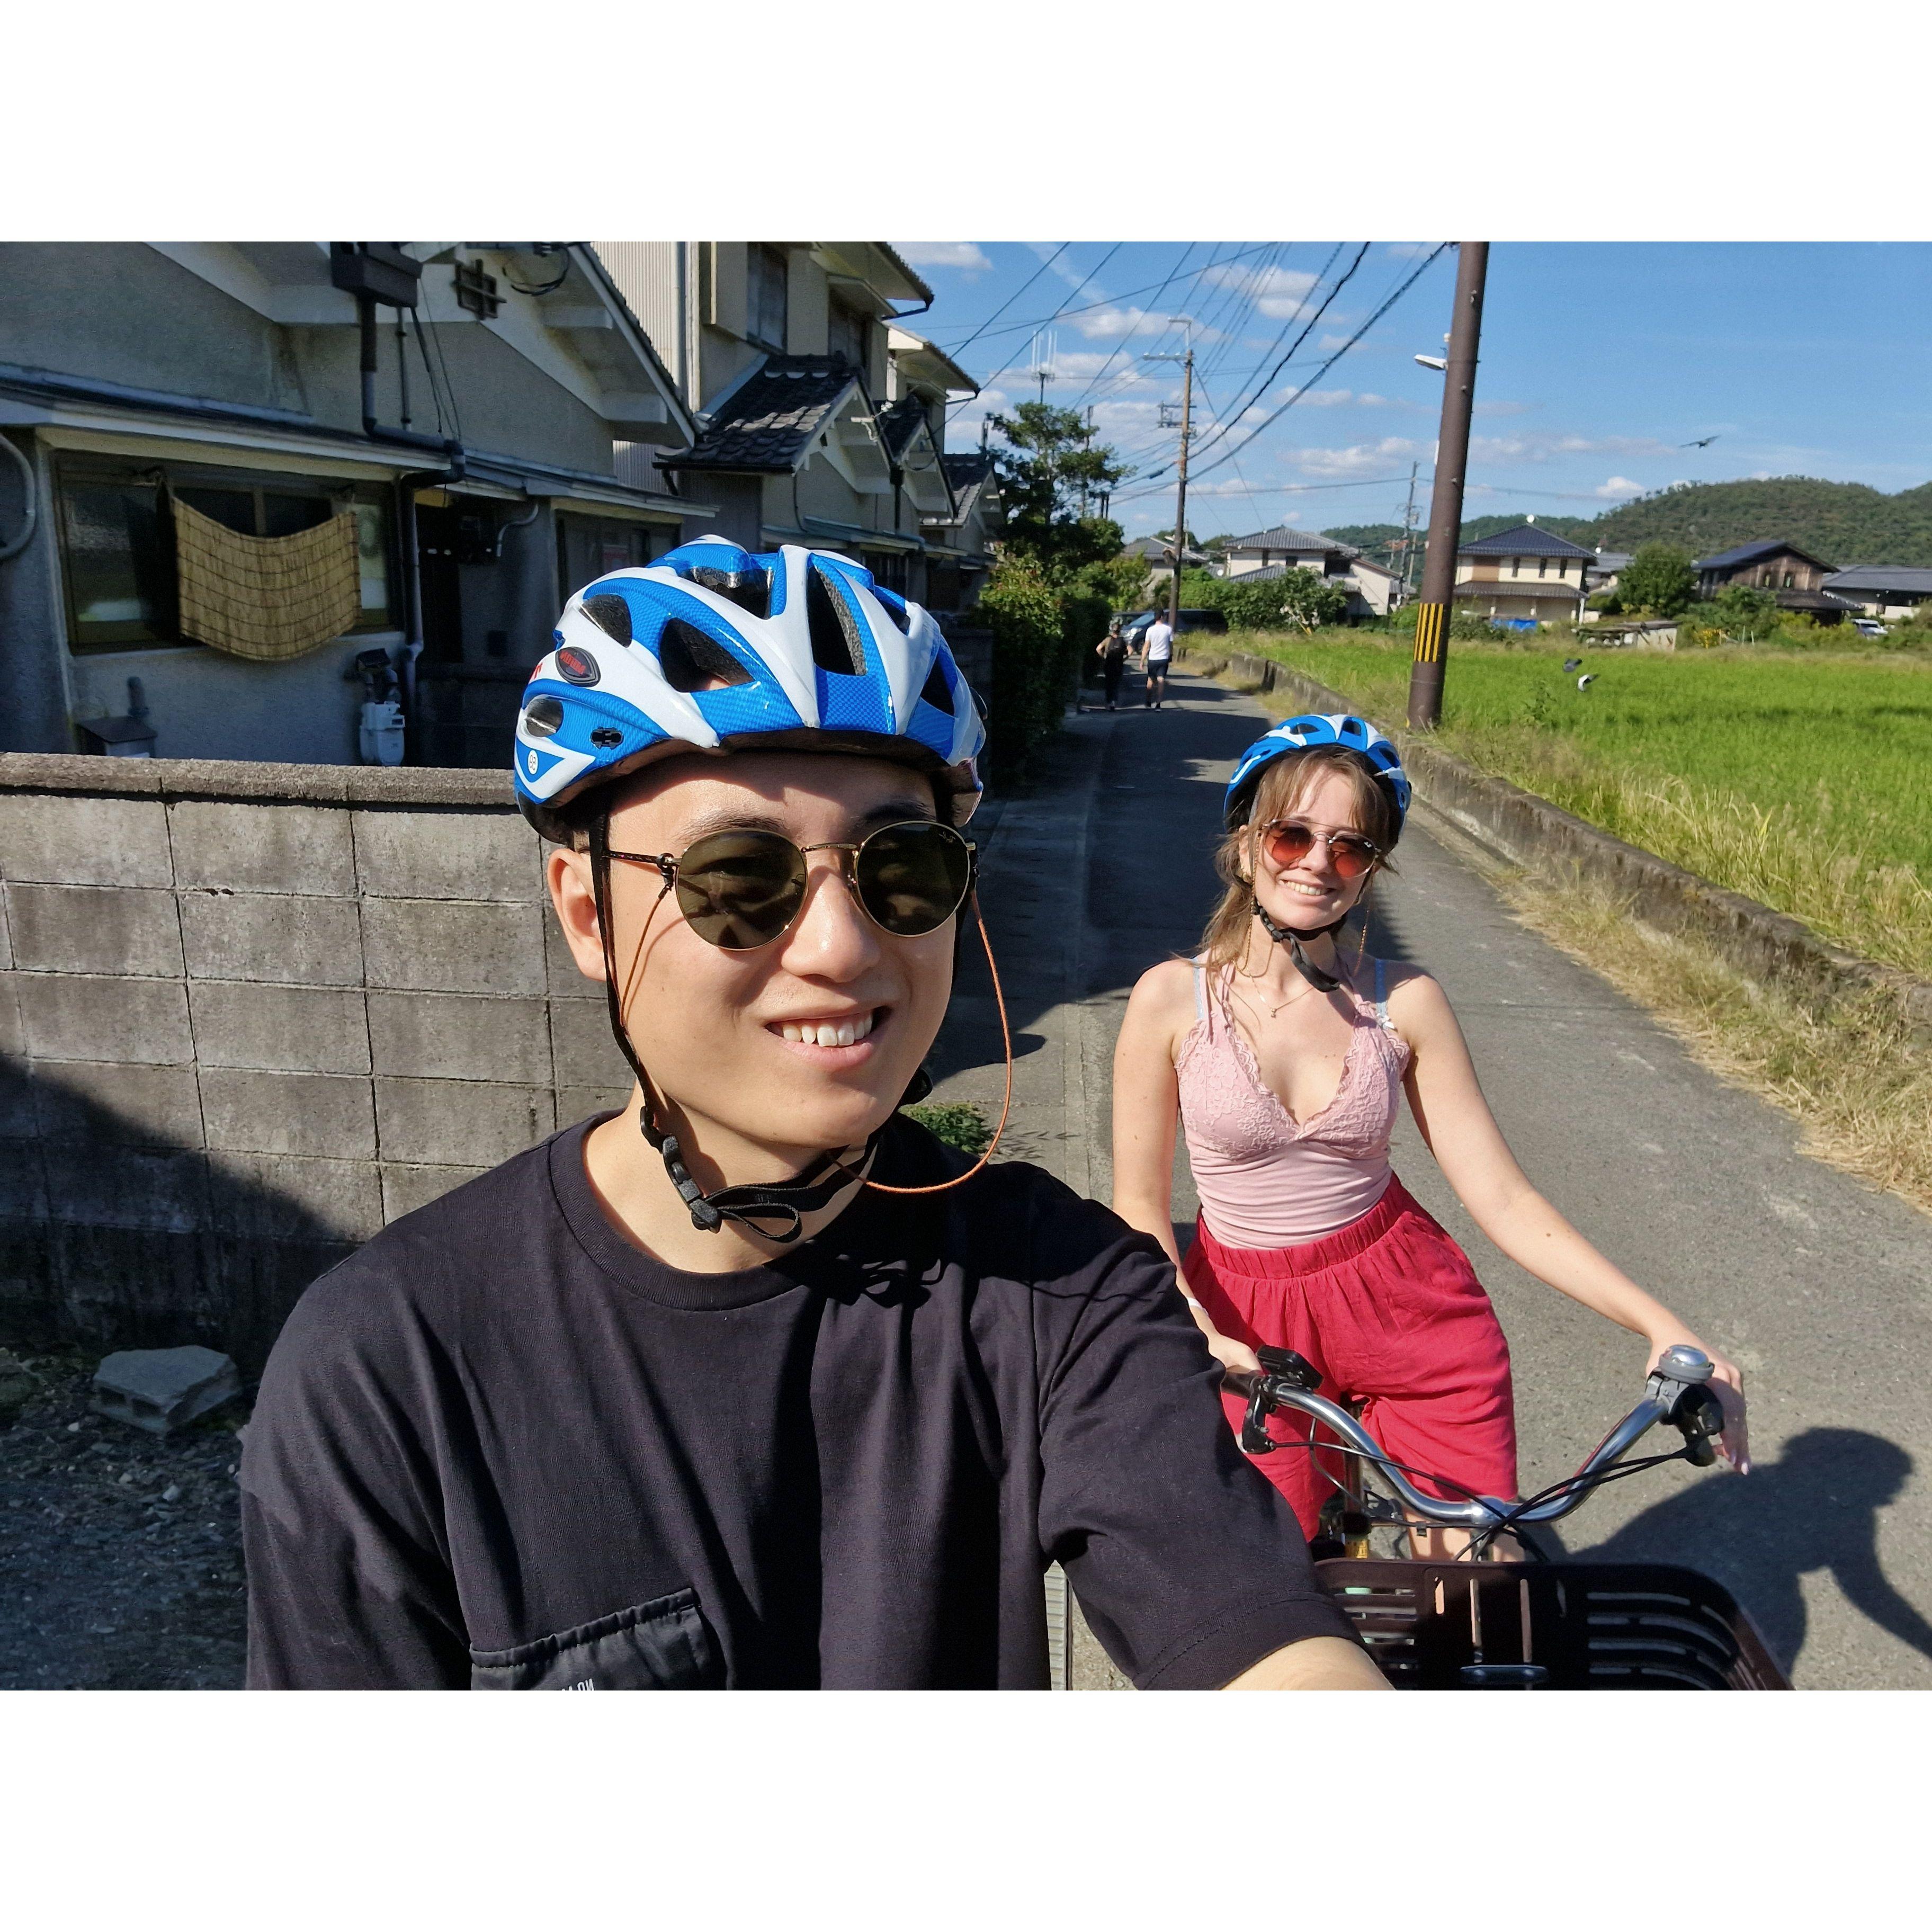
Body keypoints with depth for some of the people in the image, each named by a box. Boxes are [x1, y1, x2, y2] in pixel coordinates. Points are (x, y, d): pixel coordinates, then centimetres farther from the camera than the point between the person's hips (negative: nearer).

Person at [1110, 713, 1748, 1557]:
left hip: (1411, 1312, 1)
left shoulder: (1403, 1001, -8)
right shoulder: (1173, 997, -11)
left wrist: (1661, 1326, -15)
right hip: (1246, 1332, -1)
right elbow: (1139, 1211, -7)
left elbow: (1503, 1199, -7)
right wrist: (1195, 1332, -24)